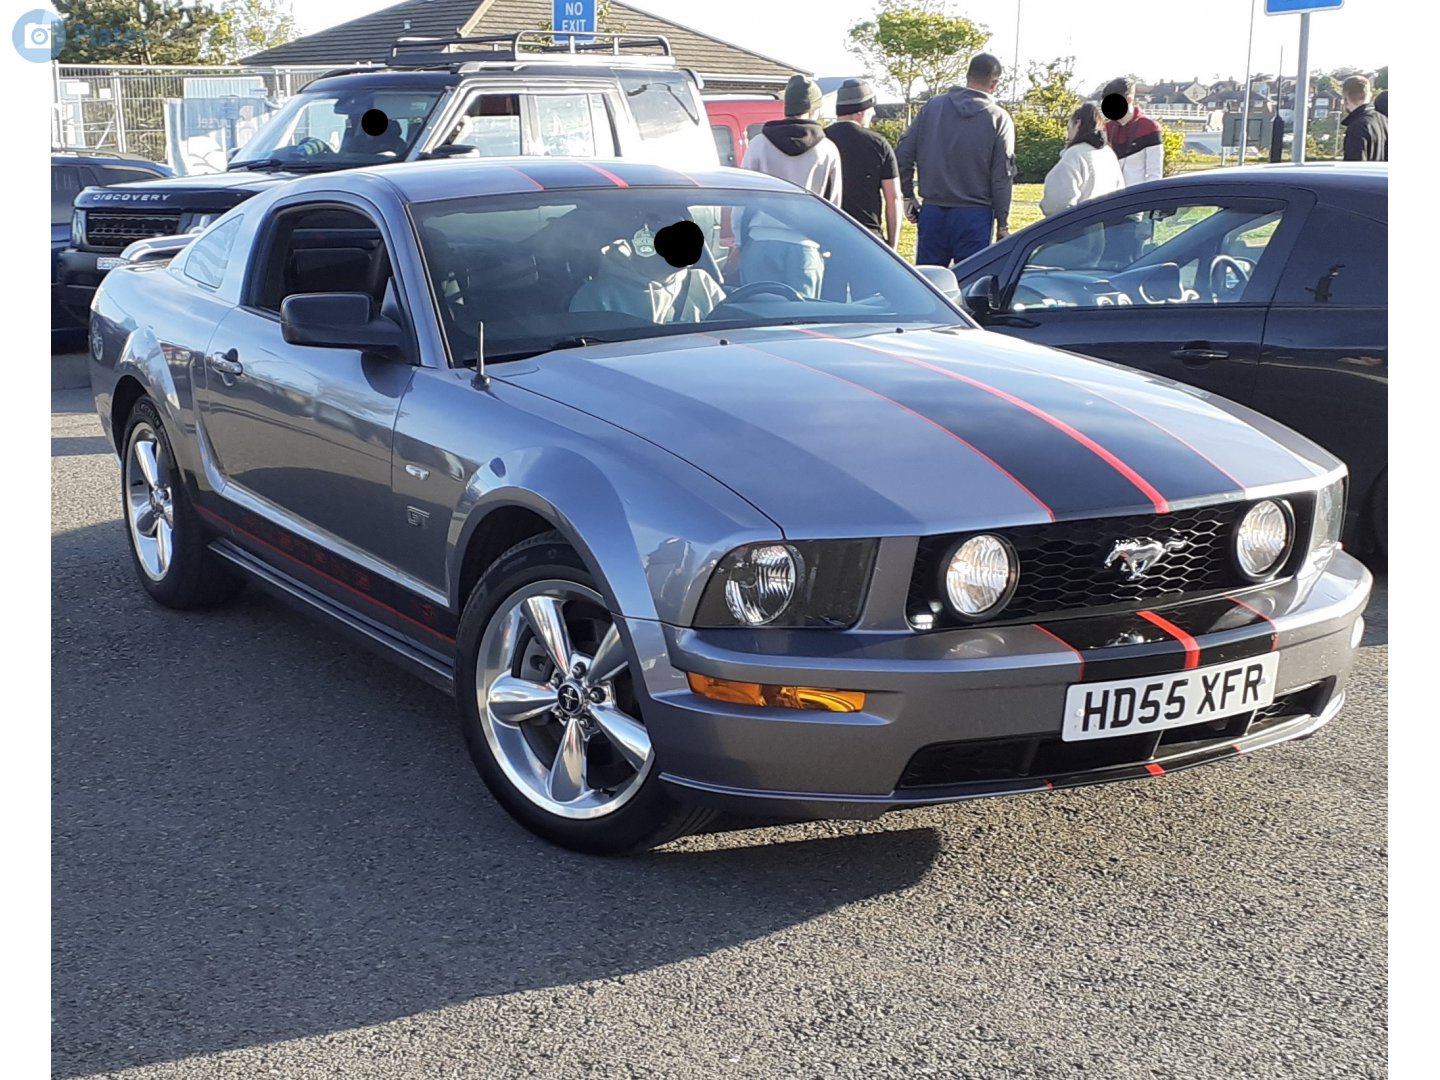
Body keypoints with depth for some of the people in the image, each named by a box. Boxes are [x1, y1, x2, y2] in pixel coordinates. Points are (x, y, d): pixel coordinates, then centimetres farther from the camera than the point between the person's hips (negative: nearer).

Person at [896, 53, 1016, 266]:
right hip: (974, 216, -3)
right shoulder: (999, 119, -3)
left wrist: (908, 195, 13)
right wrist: (1003, 224, 2)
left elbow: (903, 154, 4)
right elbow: (1002, 176, -4)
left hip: (932, 211, 3)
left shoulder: (932, 106, 4)